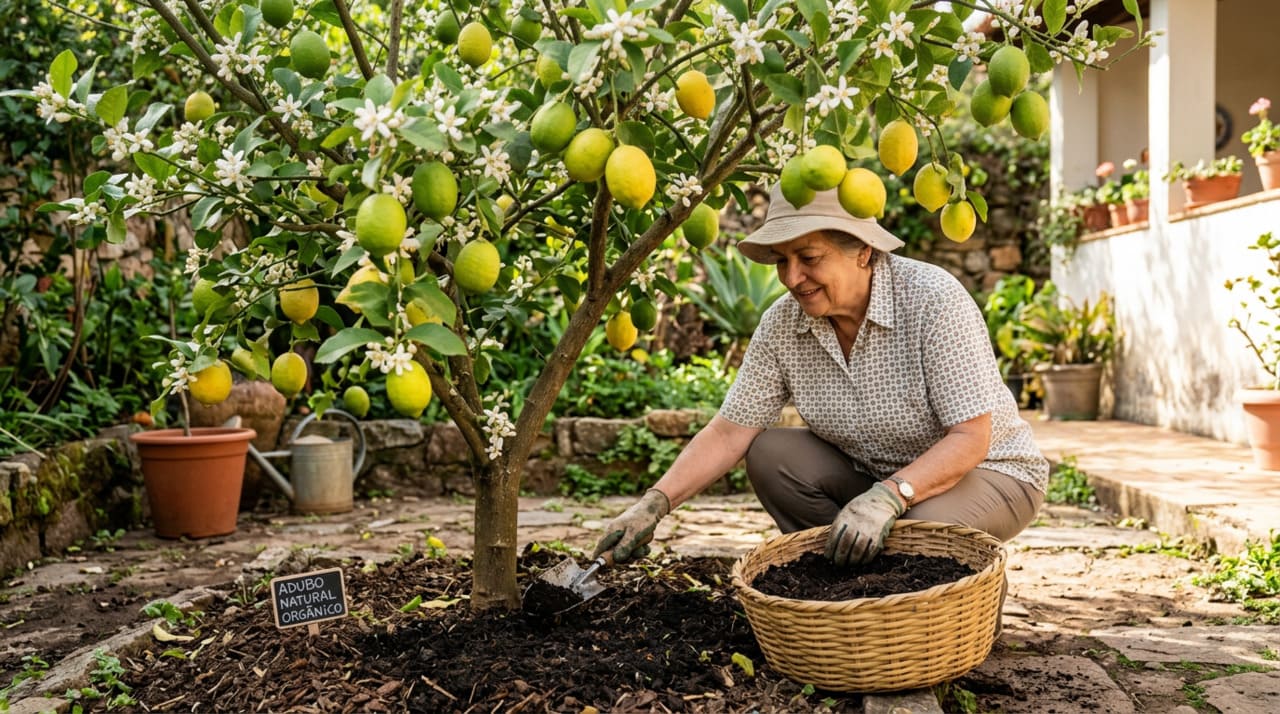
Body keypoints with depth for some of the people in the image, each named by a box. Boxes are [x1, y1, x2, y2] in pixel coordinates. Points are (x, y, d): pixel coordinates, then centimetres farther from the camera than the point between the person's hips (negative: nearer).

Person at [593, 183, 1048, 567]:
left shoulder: (933, 299, -26)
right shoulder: (783, 324, -12)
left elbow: (970, 440, -27)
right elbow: (729, 433, -11)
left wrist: (889, 496, -43)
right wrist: (655, 504, -24)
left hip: (986, 470, -5)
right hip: (874, 473, 5)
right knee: (771, 455, -16)